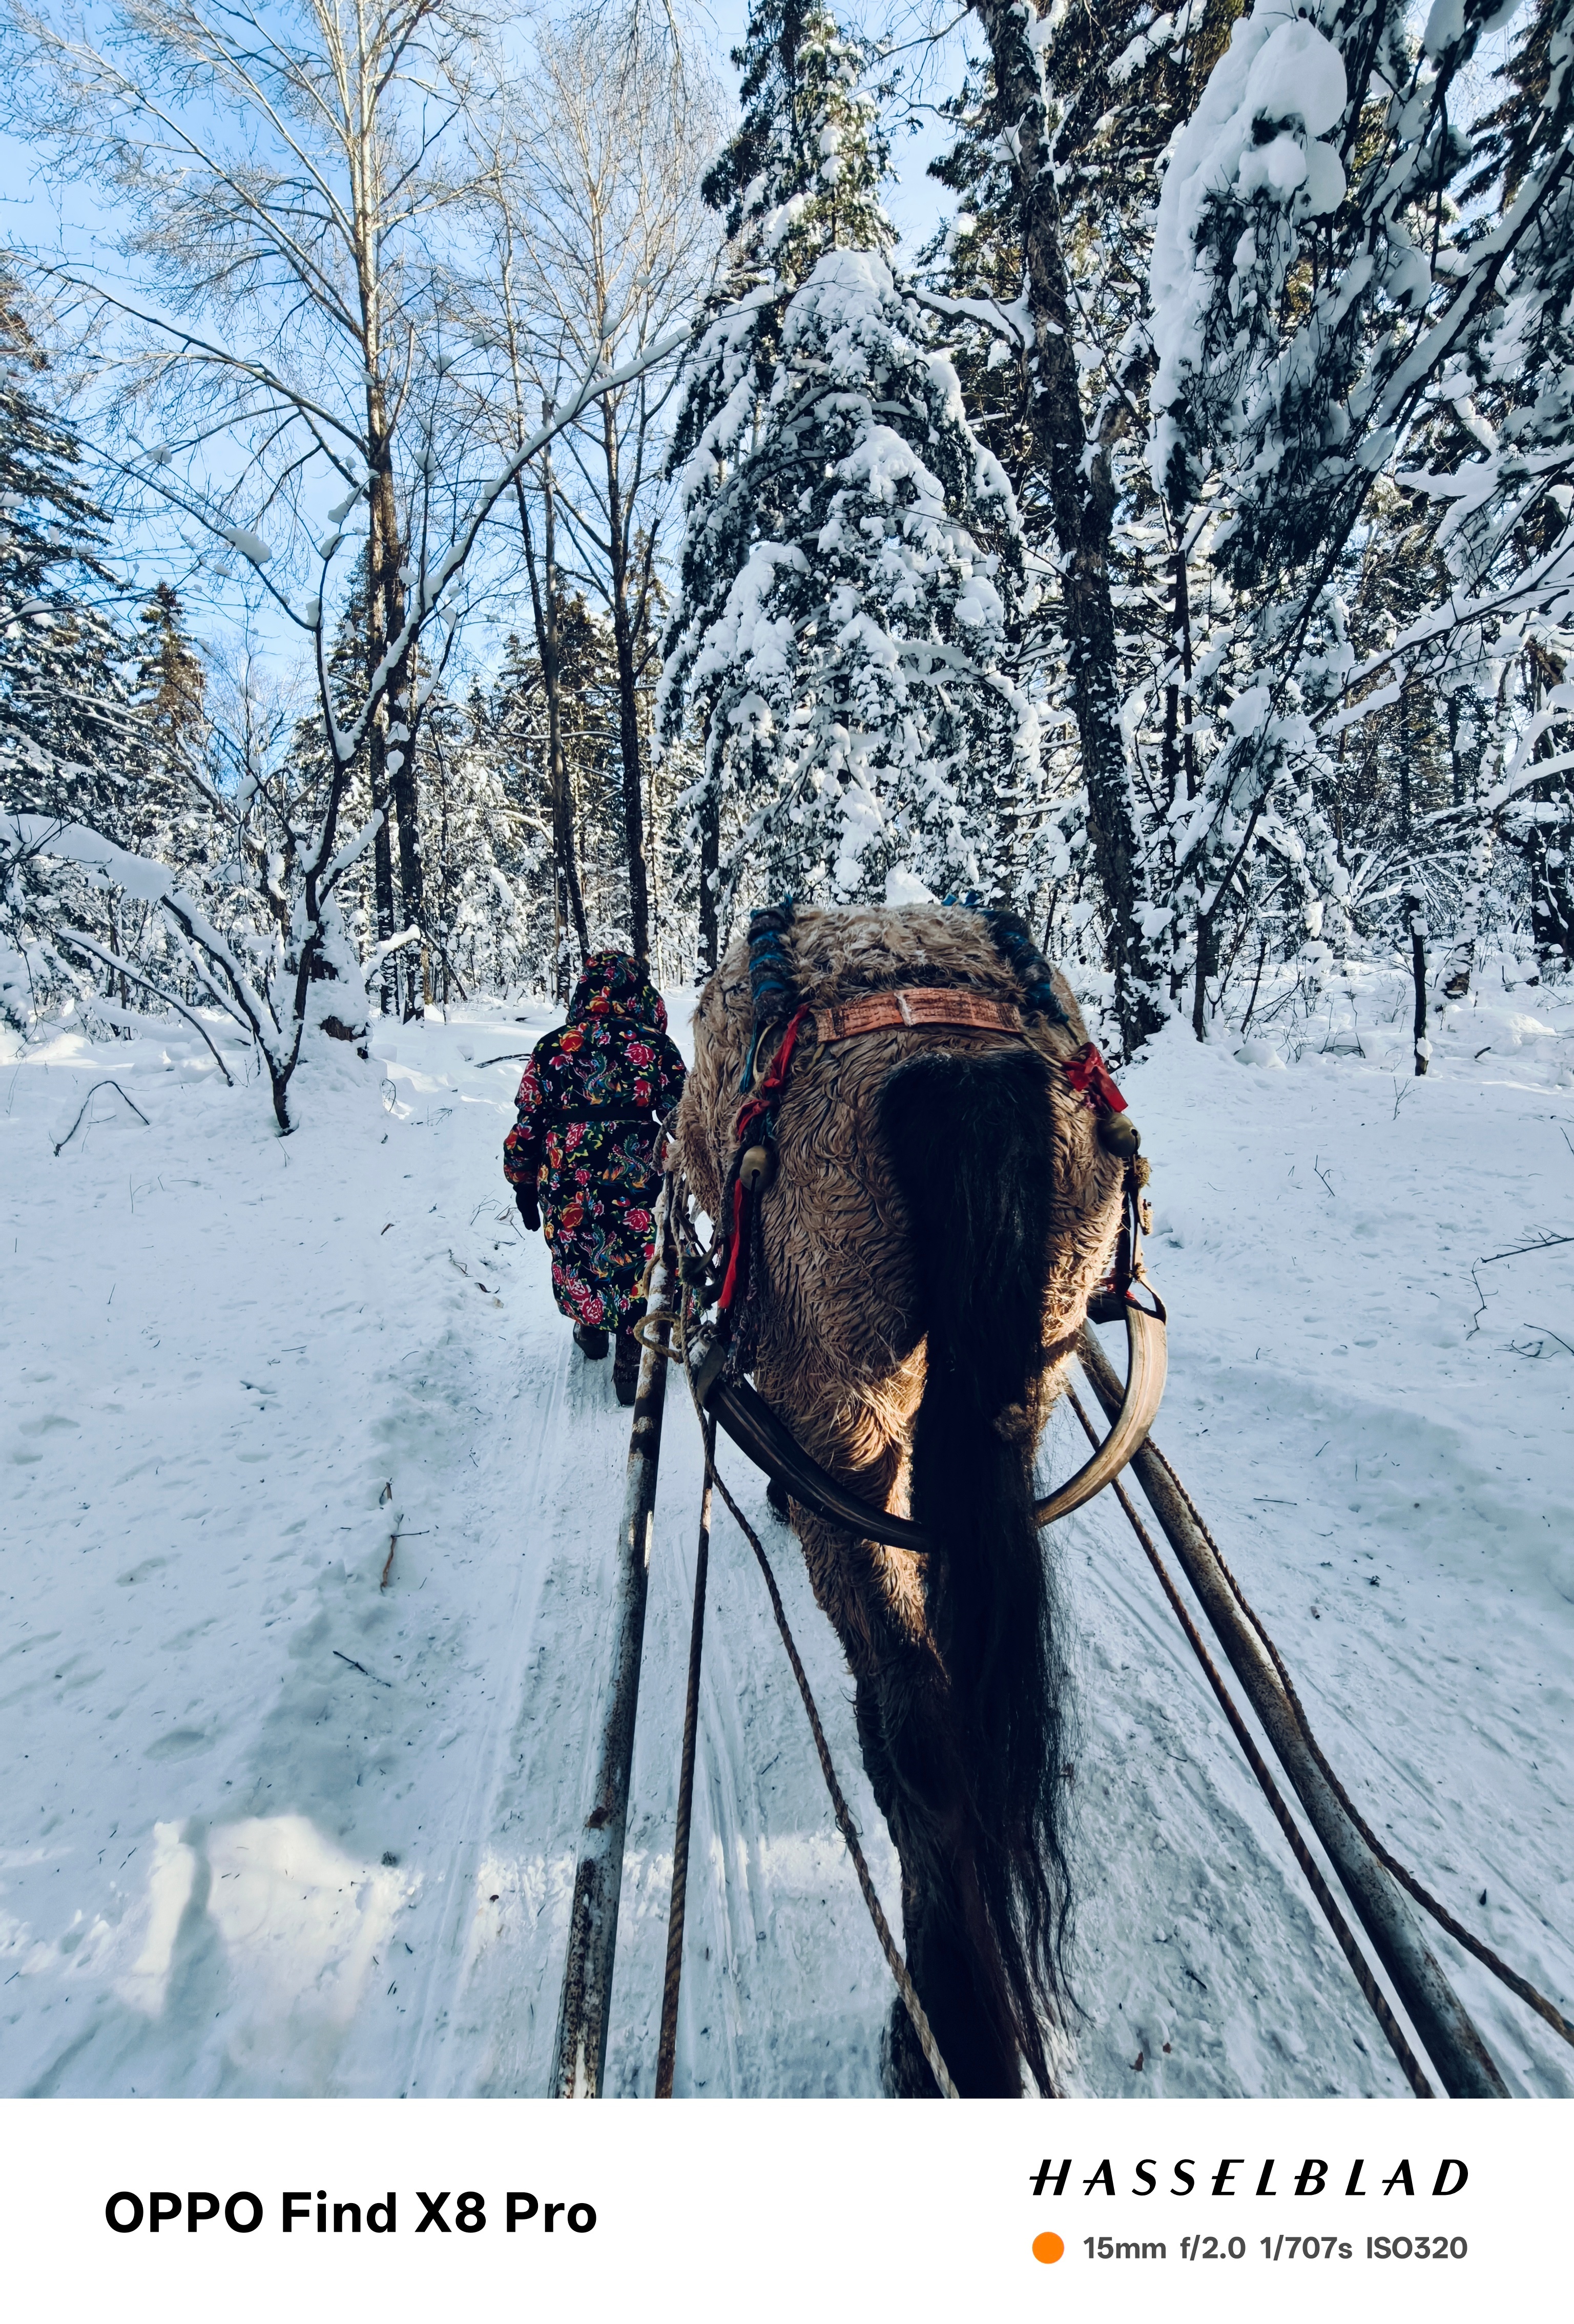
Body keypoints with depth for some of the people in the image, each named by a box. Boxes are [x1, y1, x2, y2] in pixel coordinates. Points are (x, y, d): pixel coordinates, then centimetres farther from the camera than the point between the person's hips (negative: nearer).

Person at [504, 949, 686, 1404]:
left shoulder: (551, 1047, 3)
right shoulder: (655, 1046, -2)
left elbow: (526, 1125, 5)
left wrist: (523, 1185, 14)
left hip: (564, 1182, 3)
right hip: (635, 1183, -2)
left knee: (575, 1256, 24)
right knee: (637, 1263, 11)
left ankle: (590, 1329, 43)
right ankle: (632, 1361, 15)